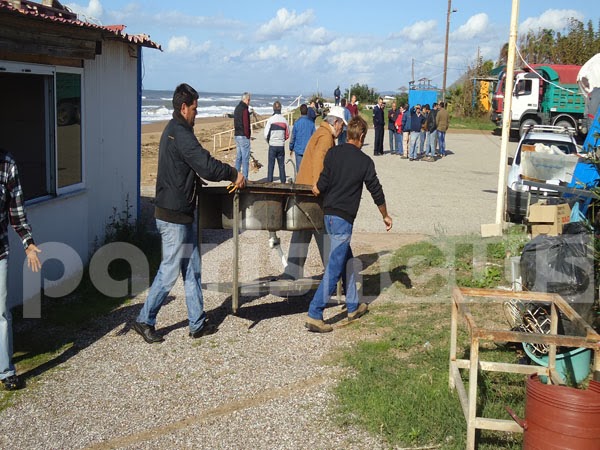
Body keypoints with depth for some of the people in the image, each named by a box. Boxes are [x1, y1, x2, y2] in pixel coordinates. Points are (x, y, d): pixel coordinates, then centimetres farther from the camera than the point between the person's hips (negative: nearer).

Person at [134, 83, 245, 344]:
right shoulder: (180, 134, -18)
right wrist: (234, 175, -12)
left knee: (191, 269, 13)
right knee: (170, 271, 0)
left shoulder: (173, 130, 14)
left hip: (180, 214, 10)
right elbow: (207, 166, -24)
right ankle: (144, 321, 13)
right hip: (173, 216, -10)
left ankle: (197, 324, 20)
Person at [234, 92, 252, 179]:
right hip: (243, 136, -9)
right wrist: (248, 136, -11)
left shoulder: (237, 108, 14)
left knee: (238, 156, 13)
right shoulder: (245, 109, -14)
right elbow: (246, 124, -17)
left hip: (237, 135, 9)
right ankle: (245, 178, -6)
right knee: (245, 158, -6)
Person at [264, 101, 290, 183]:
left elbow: (266, 134, -9)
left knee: (271, 165, 4)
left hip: (272, 145, -2)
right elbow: (287, 134, 5)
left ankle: (269, 181, 5)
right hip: (281, 146, 2)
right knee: (281, 165, 10)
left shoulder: (270, 119, -9)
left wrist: (269, 141, 9)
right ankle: (283, 181, 12)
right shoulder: (284, 120, -1)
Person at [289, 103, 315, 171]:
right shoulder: (311, 123, -3)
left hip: (299, 150, -1)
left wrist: (291, 148, 12)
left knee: (299, 169, 2)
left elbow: (293, 137, -1)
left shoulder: (297, 122, -6)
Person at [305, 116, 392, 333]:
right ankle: (314, 315, -6)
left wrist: (316, 189, 18)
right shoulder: (364, 161, -5)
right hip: (344, 218, -6)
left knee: (347, 260, 20)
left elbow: (321, 186, -6)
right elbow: (376, 191, 4)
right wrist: (386, 216, 18)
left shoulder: (332, 153, 2)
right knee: (334, 268, -3)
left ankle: (353, 306, 31)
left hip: (328, 215, 6)